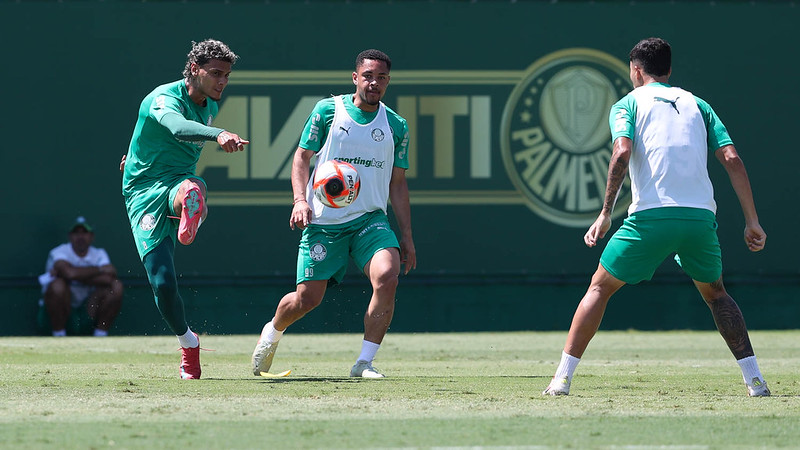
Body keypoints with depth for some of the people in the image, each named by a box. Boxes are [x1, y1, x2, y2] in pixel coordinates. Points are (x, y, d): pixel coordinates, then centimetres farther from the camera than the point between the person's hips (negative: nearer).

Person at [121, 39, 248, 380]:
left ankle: (189, 223, -70)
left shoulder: (210, 106, 10)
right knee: (162, 283, -11)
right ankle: (188, 343, 13)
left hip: (178, 184, 5)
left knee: (192, 189, -37)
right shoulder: (164, 98, -15)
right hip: (144, 194, -5)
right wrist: (219, 135, -59)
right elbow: (177, 127, -39)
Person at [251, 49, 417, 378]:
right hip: (323, 220, -2)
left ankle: (364, 362, -17)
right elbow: (302, 156, 6)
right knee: (307, 297, -2)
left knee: (387, 276, -26)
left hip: (370, 219, 2)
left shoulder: (396, 126, 8)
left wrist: (407, 238, 12)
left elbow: (398, 184, 14)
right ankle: (273, 332, 34)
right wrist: (300, 199, -11)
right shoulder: (327, 110, 1)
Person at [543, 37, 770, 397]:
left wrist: (606, 212, -10)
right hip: (701, 216, 3)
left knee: (600, 287, 13)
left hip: (651, 216, -3)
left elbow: (622, 152, -9)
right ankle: (754, 379, 14)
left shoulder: (628, 104, 12)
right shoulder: (696, 105, 20)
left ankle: (563, 377, 4)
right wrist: (752, 222, 9)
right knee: (715, 292, 25)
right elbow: (732, 159, 9)